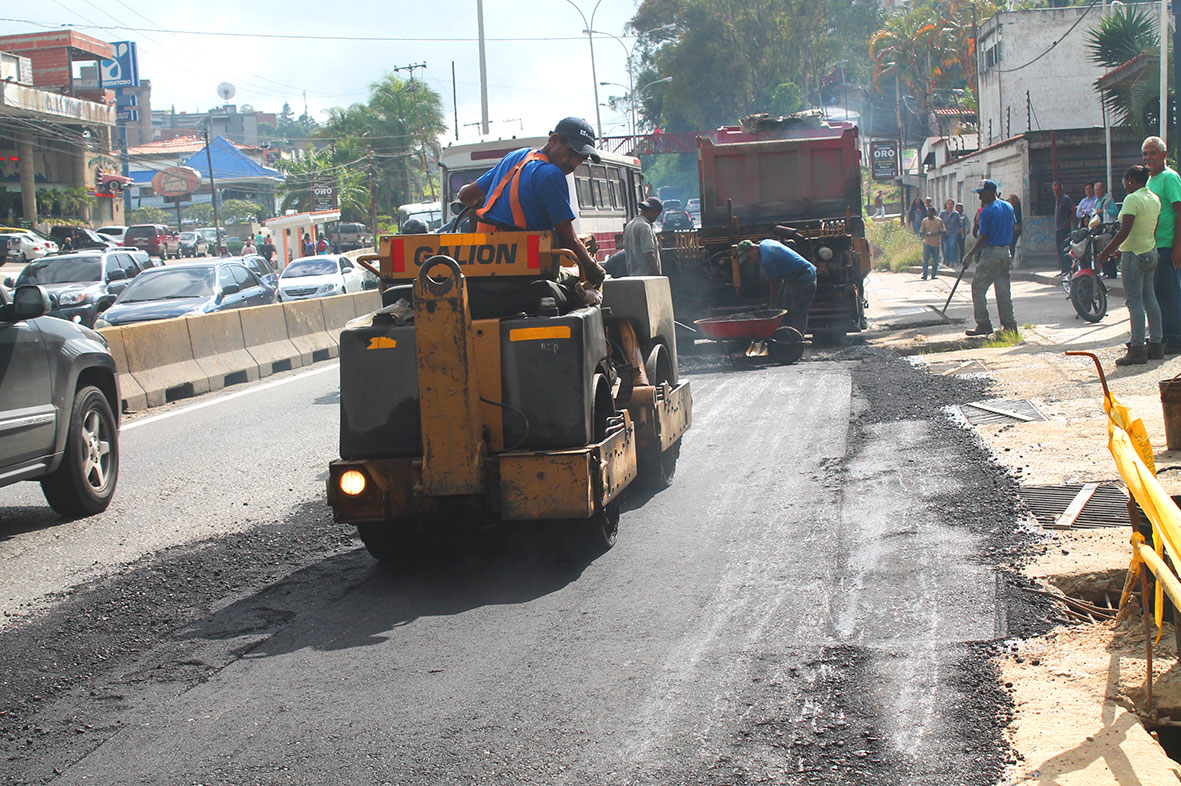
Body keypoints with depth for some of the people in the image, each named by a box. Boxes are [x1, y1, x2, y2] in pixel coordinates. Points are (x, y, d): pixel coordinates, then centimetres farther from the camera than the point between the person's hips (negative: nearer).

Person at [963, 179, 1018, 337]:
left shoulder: (987, 211, -14)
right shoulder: (1008, 207, 9)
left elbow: (983, 237, -14)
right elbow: (1013, 227, 16)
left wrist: (970, 255, -8)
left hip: (991, 253, -8)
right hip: (1005, 252, 8)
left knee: (978, 288, -1)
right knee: (1003, 289, 11)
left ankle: (983, 324, -4)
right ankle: (1009, 324, 10)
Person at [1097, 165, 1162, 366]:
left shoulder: (1133, 199, -16)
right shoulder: (1155, 199, 10)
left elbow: (1124, 231, -21)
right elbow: (1153, 230, 14)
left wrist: (1106, 252, -14)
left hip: (1134, 254, -9)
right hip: (1151, 252, 9)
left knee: (1135, 301, -7)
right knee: (1149, 298, 13)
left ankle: (1137, 349, -8)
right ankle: (1155, 345, 16)